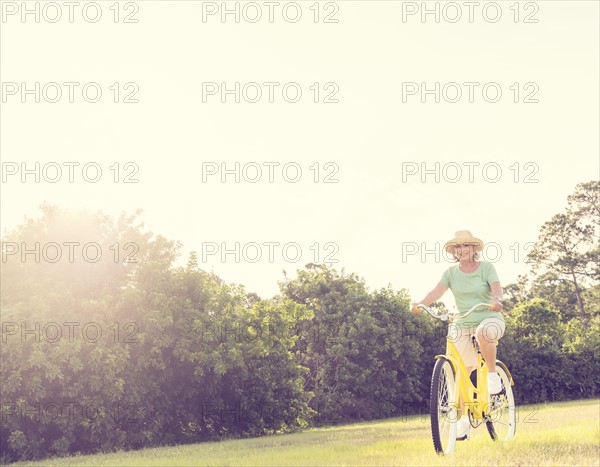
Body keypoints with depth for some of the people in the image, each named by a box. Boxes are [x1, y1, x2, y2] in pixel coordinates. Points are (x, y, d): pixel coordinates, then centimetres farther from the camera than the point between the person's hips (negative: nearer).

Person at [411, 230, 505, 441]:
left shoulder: (486, 267, -3)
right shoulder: (451, 272, 4)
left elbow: (496, 287, -19)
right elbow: (437, 291, -11)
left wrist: (497, 300, -43)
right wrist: (420, 303, -31)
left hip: (489, 318, -3)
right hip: (463, 324, 4)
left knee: (483, 333, -40)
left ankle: (493, 374, -17)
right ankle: (463, 419, 10)